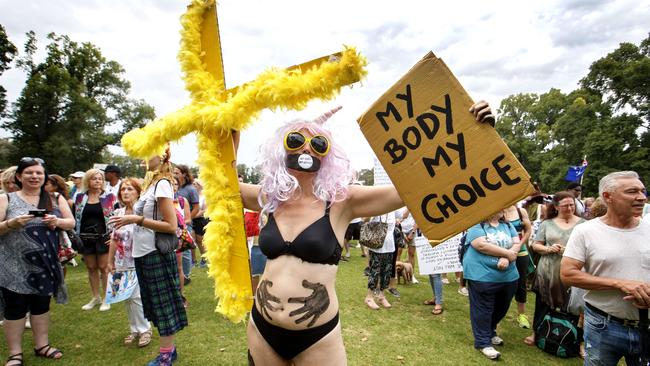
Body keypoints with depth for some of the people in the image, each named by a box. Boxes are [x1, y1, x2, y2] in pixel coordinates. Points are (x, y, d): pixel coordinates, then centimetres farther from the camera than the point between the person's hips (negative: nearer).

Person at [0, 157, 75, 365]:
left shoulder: (56, 199, 4)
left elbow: (71, 223, 4)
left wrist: (57, 222, -15)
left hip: (45, 264, 2)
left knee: (41, 305, 14)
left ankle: (42, 345, 28)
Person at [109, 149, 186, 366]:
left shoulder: (162, 184, -15)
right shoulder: (151, 184, 10)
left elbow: (171, 226, -20)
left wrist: (137, 219, -21)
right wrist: (133, 220, 3)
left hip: (156, 254, -9)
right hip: (144, 253, 9)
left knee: (162, 304, 4)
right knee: (156, 304, 17)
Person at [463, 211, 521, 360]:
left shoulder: (507, 225, 10)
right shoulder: (477, 225, -11)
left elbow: (517, 243, 1)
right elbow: (482, 245, -22)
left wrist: (506, 258, -18)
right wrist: (507, 253, -14)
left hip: (508, 277, 7)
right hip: (482, 277, -7)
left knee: (501, 308, 20)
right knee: (483, 310, 3)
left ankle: (490, 332, 42)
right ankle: (483, 342, 15)